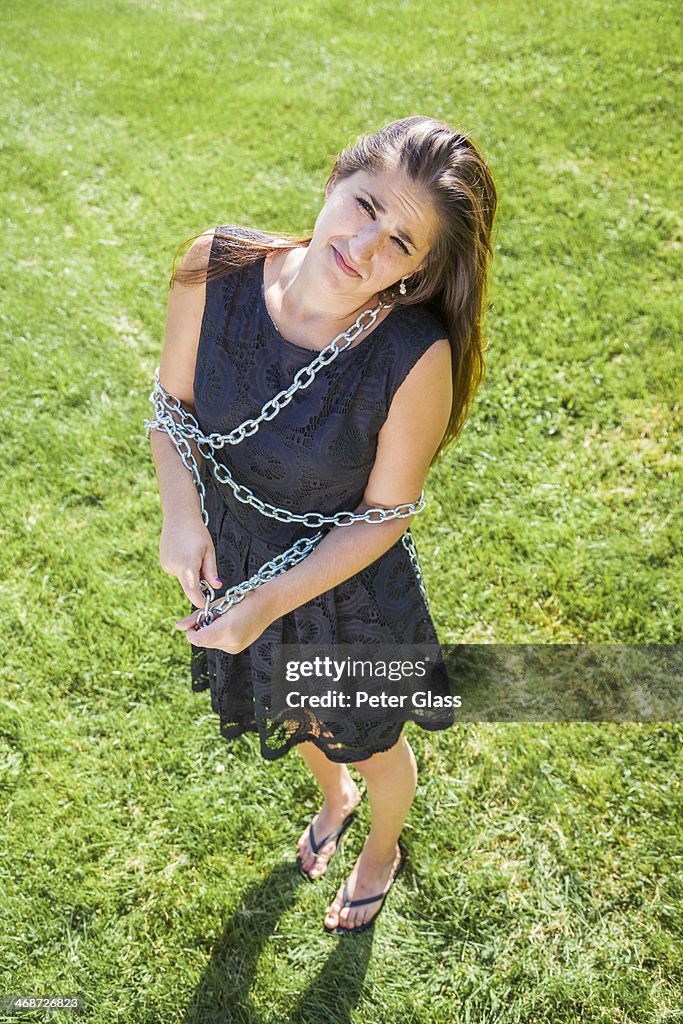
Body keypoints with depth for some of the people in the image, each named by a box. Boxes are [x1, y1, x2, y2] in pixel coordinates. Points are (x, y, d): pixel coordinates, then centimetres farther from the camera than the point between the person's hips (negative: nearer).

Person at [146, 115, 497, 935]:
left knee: (371, 743, 26)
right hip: (231, 561, 4)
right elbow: (172, 404, -7)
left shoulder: (417, 357, -32)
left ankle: (382, 853, 64)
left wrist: (270, 604, -25)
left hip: (348, 588, -4)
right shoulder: (216, 270, -23)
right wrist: (180, 506, -24)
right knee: (288, 713, 33)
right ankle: (334, 797, 71)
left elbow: (386, 513, -20)